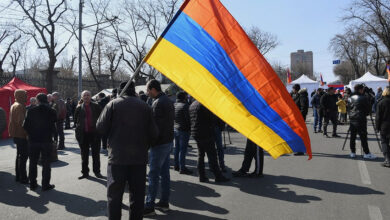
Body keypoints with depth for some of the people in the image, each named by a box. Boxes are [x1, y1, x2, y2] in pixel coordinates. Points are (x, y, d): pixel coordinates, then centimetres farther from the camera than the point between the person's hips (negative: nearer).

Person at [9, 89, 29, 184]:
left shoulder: (14, 105, 15)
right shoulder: (20, 106, -17)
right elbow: (21, 122, -23)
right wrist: (26, 133, -20)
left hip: (16, 134, 10)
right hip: (21, 134, -10)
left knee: (19, 155, 17)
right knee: (23, 156, -5)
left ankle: (18, 176, 25)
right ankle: (23, 178, -2)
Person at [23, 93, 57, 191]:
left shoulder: (31, 111, -5)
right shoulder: (51, 111, -7)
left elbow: (25, 125, -3)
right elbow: (54, 126, -3)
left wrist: (31, 134, 12)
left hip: (33, 140, 2)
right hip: (46, 140, -1)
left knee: (33, 163, 14)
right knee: (46, 163, 6)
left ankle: (32, 184, 22)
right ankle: (45, 185, 8)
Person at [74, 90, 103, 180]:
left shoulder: (96, 106, 2)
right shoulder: (79, 108, 4)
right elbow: (76, 120, 9)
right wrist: (78, 128, 0)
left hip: (94, 133, -1)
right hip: (83, 134, 1)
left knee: (96, 154, 7)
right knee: (84, 154, 9)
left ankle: (97, 171, 18)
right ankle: (85, 172, 19)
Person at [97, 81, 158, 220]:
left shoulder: (113, 104, -4)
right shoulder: (144, 106, 1)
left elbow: (100, 128, -5)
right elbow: (154, 134, -1)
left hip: (117, 157, -1)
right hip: (139, 157, 2)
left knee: (114, 194, 9)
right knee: (137, 195, 12)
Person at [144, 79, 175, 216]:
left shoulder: (158, 103, -17)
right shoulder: (168, 101, 13)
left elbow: (155, 125, -20)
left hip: (159, 143, -9)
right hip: (168, 141, 9)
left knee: (153, 175, -3)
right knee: (164, 173, 13)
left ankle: (149, 206, 4)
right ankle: (164, 203, 21)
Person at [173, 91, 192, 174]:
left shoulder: (174, 105, 9)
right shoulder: (184, 105, -15)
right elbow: (188, 118, -15)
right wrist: (190, 127, -5)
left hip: (175, 129, 8)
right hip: (184, 130, -8)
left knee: (177, 148, 15)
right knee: (183, 149, -4)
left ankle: (176, 165, 24)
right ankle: (182, 168, -1)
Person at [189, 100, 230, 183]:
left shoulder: (192, 105, 13)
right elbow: (211, 118, -12)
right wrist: (212, 127, 4)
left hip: (195, 133, 9)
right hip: (205, 133, -9)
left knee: (200, 155, 13)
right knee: (212, 155, -3)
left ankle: (202, 177, 15)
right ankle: (218, 176, 2)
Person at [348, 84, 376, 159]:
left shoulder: (351, 97, 7)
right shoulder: (363, 98, -11)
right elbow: (368, 109, -4)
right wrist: (365, 114, 14)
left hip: (352, 119, 6)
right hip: (360, 120, -6)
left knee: (352, 137, 9)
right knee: (363, 137, -1)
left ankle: (353, 152, 13)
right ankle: (366, 153, 4)